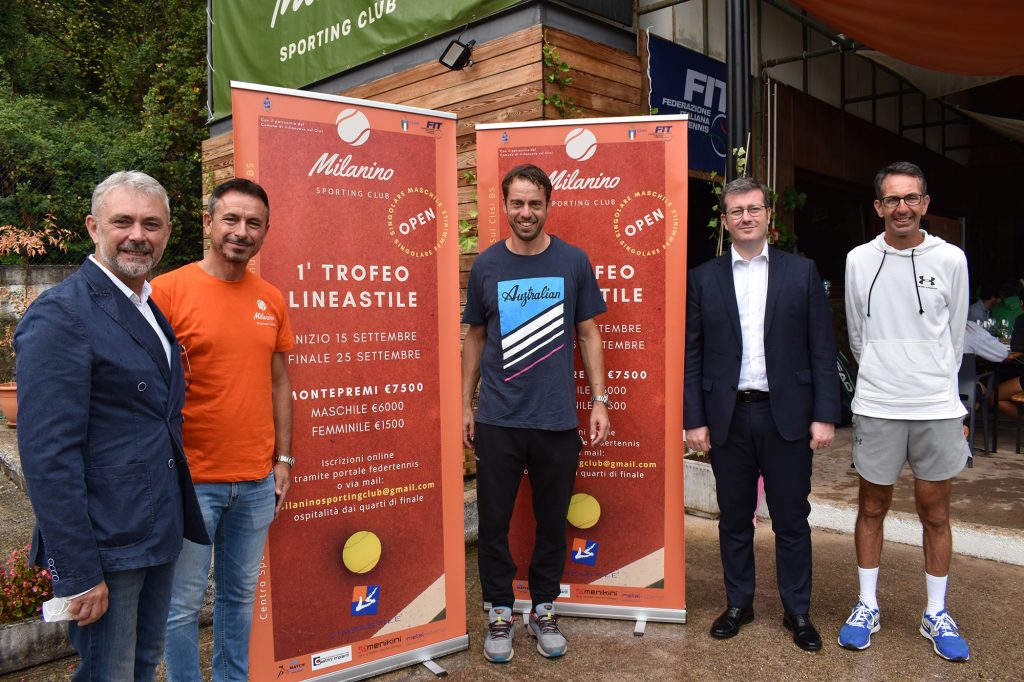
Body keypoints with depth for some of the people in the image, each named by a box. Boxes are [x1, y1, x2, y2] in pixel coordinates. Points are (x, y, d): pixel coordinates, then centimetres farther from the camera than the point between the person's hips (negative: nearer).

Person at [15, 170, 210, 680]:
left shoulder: (156, 310, 9)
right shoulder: (59, 314, -17)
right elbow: (48, 456, -20)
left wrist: (177, 520, 11)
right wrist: (77, 573, -20)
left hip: (161, 537, 8)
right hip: (104, 546, -8)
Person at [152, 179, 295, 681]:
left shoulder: (272, 300, 6)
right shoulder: (168, 290, -8)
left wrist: (283, 458, 11)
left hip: (257, 480, 4)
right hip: (191, 479, -4)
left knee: (240, 595, 17)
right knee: (183, 605, 7)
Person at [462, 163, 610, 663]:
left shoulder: (573, 262, 1)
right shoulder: (486, 265, 3)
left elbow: (588, 334, 5)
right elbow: (475, 338, 9)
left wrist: (599, 400, -1)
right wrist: (465, 404, 7)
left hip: (557, 419, 0)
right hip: (497, 420, 0)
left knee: (552, 520, 11)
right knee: (494, 520, 7)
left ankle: (543, 610, 31)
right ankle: (500, 611, 27)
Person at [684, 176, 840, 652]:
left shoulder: (802, 272, 3)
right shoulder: (703, 278, 4)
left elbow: (822, 349, 1)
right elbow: (692, 355, 2)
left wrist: (825, 415, -5)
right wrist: (694, 419, -3)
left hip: (787, 415, 0)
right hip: (727, 417, 1)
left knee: (792, 520, 9)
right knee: (733, 520, 12)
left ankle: (798, 612, 26)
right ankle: (738, 604, 29)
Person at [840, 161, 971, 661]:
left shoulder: (950, 259, -1)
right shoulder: (859, 260, -1)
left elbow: (954, 336, 8)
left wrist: (937, 382, 12)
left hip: (938, 408, 0)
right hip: (876, 408, 0)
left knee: (935, 513, 11)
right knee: (872, 508, 11)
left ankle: (936, 614, 26)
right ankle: (867, 607, 25)